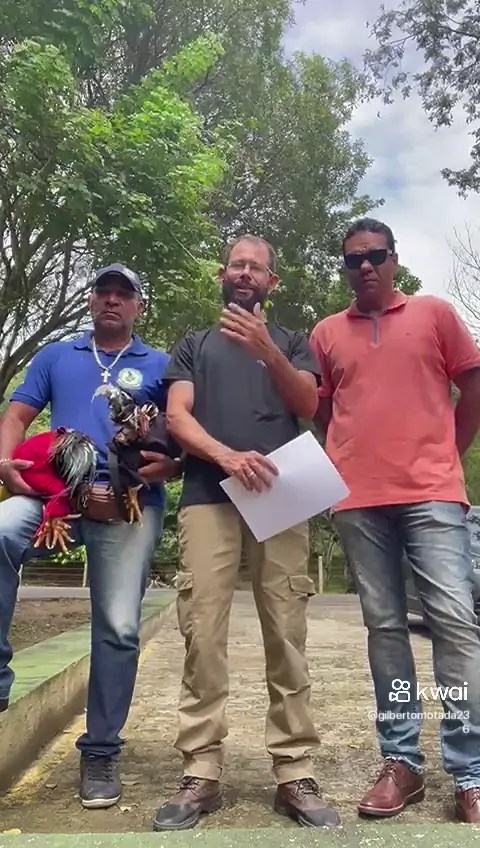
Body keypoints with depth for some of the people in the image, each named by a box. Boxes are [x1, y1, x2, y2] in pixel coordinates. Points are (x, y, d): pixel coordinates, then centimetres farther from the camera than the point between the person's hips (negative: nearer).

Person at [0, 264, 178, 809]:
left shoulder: (159, 366, 14)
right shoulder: (56, 356, 21)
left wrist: (162, 468, -14)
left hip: (131, 504, -1)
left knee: (118, 627, -4)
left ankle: (101, 751, 14)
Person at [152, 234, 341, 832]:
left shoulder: (291, 342, 22)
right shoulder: (194, 345, 21)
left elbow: (307, 405, 5)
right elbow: (176, 416, 6)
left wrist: (266, 348, -10)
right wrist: (226, 455, -12)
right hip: (207, 496, 0)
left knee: (287, 633, -4)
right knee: (202, 633, -7)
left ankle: (294, 773, 3)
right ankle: (201, 773, 1)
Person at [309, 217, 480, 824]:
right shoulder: (327, 334, 13)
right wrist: (354, 458, 9)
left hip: (431, 493, -2)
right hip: (357, 500, 2)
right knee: (384, 625, 7)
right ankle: (401, 762, 18)